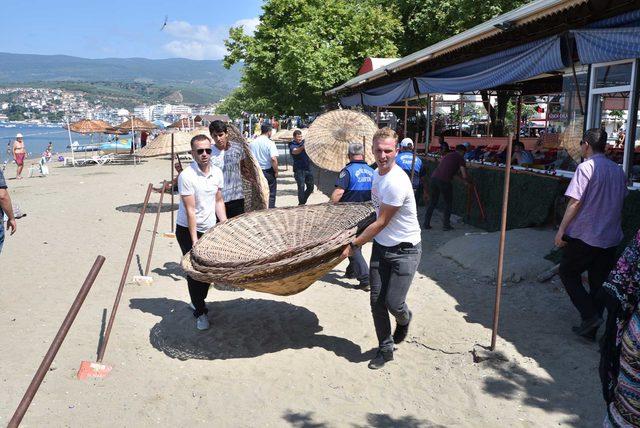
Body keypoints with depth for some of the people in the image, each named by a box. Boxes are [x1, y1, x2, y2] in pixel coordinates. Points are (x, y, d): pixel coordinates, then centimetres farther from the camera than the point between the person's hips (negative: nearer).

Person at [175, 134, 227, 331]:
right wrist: (194, 240, -20)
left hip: (210, 229, 5)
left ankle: (199, 301, 35)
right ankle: (200, 312, 17)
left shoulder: (217, 172, 0)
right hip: (188, 230, -5)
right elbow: (190, 210, -20)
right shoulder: (186, 176, -19)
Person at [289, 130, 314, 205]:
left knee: (310, 187, 11)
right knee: (301, 187, -9)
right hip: (299, 170, -5)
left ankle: (303, 201, 29)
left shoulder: (304, 142, 9)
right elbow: (295, 151, -28)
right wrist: (302, 147, -48)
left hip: (308, 168, 6)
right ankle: (301, 204, 3)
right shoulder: (292, 145, -6)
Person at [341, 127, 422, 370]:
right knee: (377, 301, 5)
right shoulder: (377, 174, 4)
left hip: (405, 250, -7)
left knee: (393, 303, -7)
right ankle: (385, 349, 22)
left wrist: (354, 245, -12)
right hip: (381, 246, 8)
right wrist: (360, 240, 17)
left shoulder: (397, 183, -25)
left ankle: (404, 319, 30)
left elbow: (381, 223, -20)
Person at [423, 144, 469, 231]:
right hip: (444, 181, -6)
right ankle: (446, 225, 11)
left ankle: (426, 223, 16)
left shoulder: (448, 155, 25)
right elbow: (464, 176, -2)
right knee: (448, 203, 10)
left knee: (433, 201, 16)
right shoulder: (460, 158, 5)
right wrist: (467, 181, 20)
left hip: (434, 177, 6)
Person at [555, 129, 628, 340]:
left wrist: (561, 230, -11)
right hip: (610, 238, 6)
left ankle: (590, 315, -1)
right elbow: (620, 202, 16)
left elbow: (575, 202, -17)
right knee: (599, 283, 13)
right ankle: (590, 329, 19)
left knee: (568, 273, 11)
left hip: (584, 235, -6)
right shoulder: (618, 170, 9)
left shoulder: (586, 167, -13)